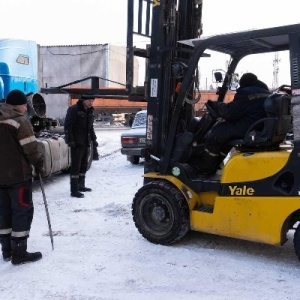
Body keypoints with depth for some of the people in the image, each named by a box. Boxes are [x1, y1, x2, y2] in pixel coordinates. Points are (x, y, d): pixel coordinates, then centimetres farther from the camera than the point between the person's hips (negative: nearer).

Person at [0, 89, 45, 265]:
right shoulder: (20, 122, -14)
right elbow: (31, 150, -16)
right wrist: (40, 166, -2)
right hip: (18, 175, -8)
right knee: (22, 212, 0)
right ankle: (19, 253, 3)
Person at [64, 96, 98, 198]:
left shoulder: (90, 111, 12)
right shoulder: (74, 109, -12)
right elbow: (68, 126, -15)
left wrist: (93, 139, 16)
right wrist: (70, 140, -21)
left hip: (86, 142, 8)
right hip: (76, 143, -8)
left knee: (84, 165, 14)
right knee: (76, 166, -8)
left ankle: (81, 185, 26)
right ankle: (74, 190, -5)